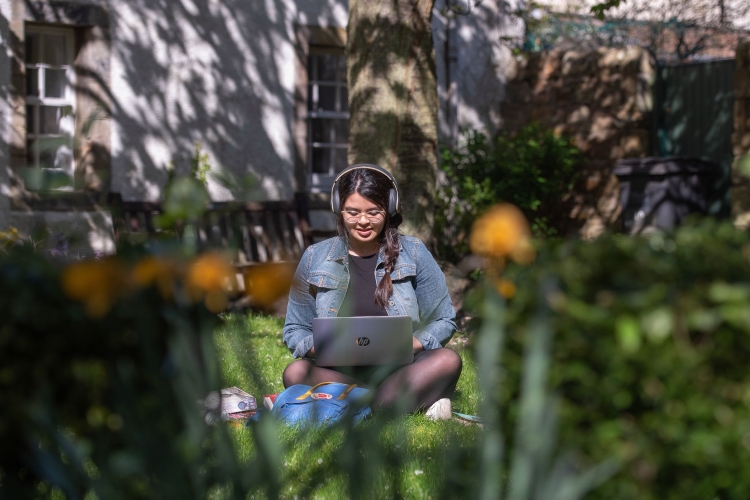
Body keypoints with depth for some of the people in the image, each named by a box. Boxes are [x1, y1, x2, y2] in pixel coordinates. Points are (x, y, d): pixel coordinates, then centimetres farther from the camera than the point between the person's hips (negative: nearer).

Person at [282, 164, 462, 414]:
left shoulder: (414, 254, 5)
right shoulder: (315, 258, 7)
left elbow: (444, 322, 6)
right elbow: (295, 330, 11)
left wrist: (410, 344, -16)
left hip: (402, 371, 0)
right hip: (337, 373, 1)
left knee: (448, 360, -29)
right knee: (295, 373, -31)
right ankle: (416, 402, -30)